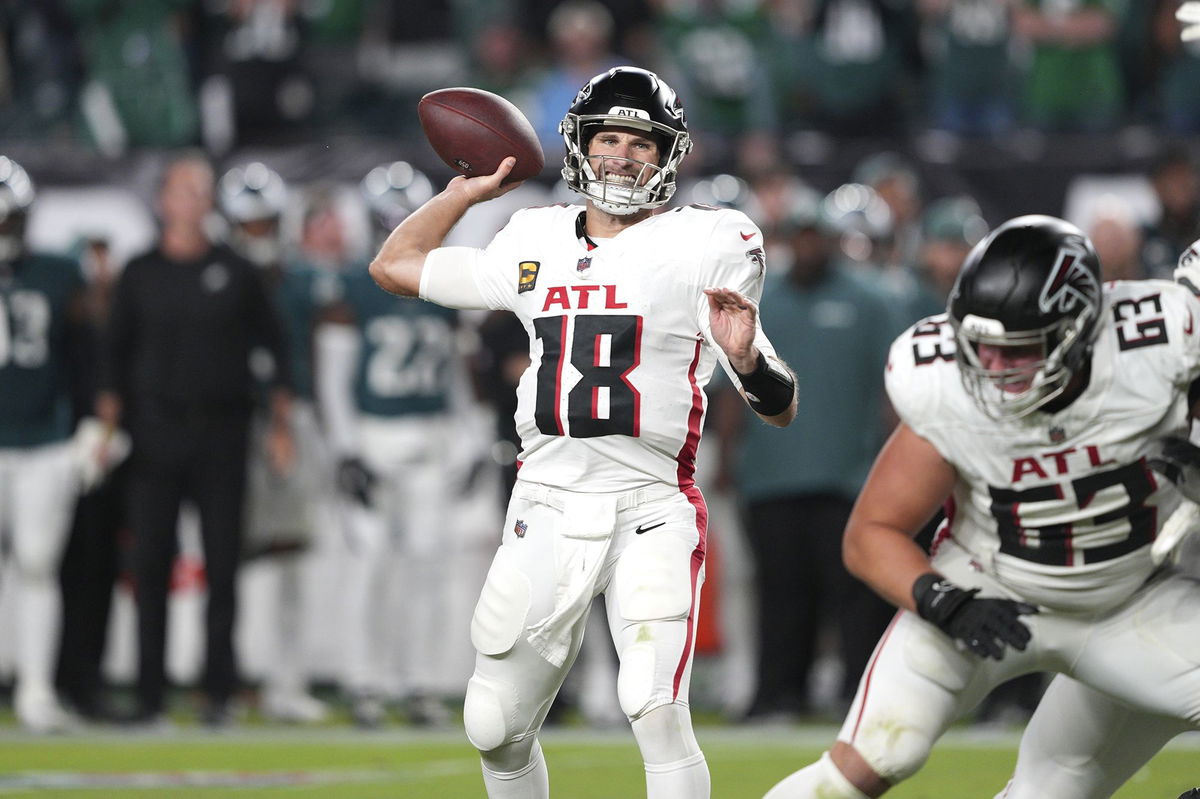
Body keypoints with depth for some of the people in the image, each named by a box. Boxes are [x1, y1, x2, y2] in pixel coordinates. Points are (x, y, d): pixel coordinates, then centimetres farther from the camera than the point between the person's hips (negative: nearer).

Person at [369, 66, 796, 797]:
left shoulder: (702, 249, -2)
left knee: (656, 711, -21)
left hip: (649, 514, -5)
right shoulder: (535, 247, 12)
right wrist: (470, 189, 22)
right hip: (546, 510, 5)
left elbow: (782, 409, -4)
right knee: (497, 728, 7)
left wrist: (745, 359, -24)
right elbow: (395, 265, 26)